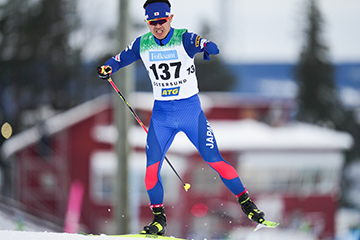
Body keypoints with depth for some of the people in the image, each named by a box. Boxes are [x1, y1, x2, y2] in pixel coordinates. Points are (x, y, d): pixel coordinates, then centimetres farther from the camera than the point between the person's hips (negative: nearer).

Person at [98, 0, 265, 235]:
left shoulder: (184, 39, -12)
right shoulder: (142, 45, -1)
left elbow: (207, 45, -29)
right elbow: (121, 58, 9)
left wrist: (207, 47, -54)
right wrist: (108, 68, -13)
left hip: (190, 110, -3)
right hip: (161, 114, 3)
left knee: (215, 160, -5)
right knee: (152, 167, -9)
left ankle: (245, 202, 11)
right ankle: (159, 218, 4)